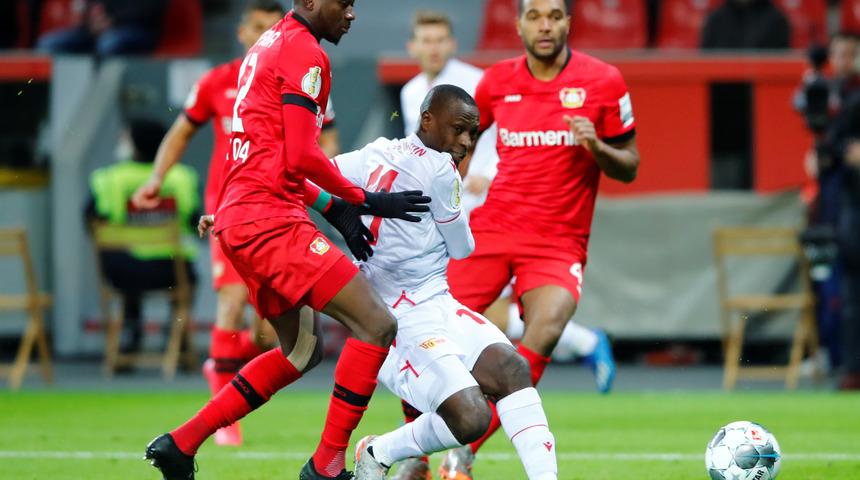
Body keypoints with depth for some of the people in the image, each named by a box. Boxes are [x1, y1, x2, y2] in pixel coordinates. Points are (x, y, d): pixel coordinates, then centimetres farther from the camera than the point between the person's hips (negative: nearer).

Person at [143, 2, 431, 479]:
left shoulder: (270, 44, 20)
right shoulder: (304, 52, -10)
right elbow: (301, 156, -17)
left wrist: (332, 206, 15)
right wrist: (365, 200, -5)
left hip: (239, 218, 10)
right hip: (270, 221, -10)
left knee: (302, 350, 21)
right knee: (376, 324, -11)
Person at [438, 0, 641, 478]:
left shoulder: (603, 82, -2)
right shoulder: (497, 81, 5)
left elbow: (628, 169, 4)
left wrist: (596, 147, -16)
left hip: (559, 242, -2)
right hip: (492, 228, 2)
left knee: (544, 334, -28)